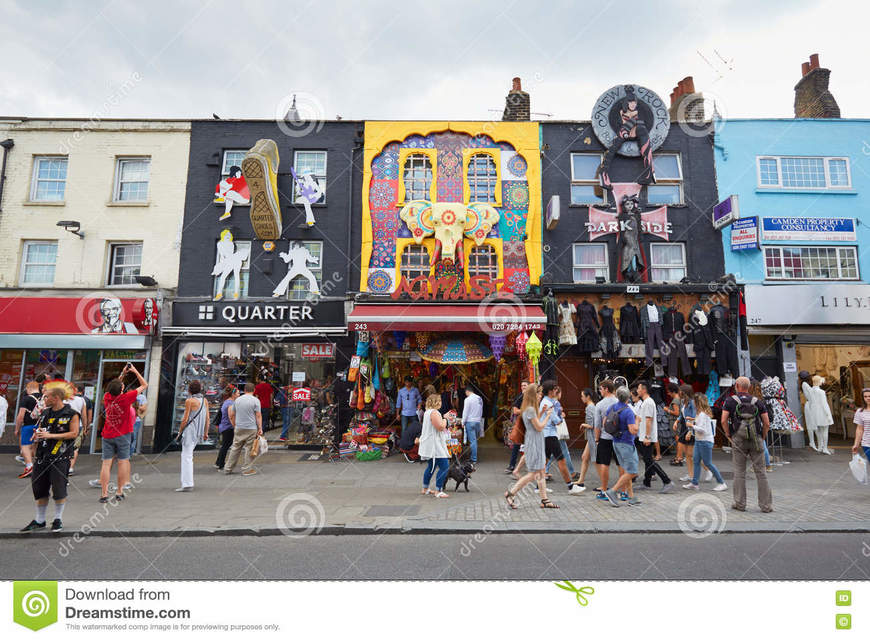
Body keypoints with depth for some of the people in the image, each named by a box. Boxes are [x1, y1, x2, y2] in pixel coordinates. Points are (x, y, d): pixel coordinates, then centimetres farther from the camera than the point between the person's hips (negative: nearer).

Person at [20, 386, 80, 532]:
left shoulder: (71, 414, -7)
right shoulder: (45, 413, 14)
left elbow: (74, 433, -14)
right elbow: (40, 429, 25)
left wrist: (50, 435, -17)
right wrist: (37, 435, 1)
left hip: (60, 457, -7)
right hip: (43, 455, 7)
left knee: (59, 489, -3)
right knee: (39, 487, 11)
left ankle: (58, 519, 13)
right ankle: (39, 520, 25)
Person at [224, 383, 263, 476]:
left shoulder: (237, 399, 9)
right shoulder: (255, 400, -6)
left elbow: (233, 415, 15)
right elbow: (258, 416, -9)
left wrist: (234, 426, 26)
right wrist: (260, 428, -6)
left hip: (239, 428, 5)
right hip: (251, 428, -5)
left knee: (235, 448, 12)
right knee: (249, 449, 2)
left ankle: (228, 468, 18)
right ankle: (247, 469, 5)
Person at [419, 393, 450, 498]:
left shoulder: (427, 412, 16)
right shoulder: (434, 412, -17)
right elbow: (440, 427, -24)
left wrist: (444, 417, 20)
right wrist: (444, 421, -5)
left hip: (430, 445, 11)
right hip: (434, 445, -11)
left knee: (431, 466, 19)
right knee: (444, 466, -11)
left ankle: (425, 489, 28)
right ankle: (438, 491, -9)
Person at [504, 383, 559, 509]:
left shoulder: (532, 409, 13)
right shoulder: (530, 409, -18)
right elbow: (539, 427, -17)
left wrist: (542, 412, 14)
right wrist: (548, 415, -7)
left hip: (537, 442, 10)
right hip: (533, 442, -10)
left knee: (541, 472, 11)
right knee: (533, 473, -6)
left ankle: (544, 500, 16)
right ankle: (511, 493, 1)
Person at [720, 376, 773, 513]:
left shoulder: (730, 401, 0)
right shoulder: (758, 401, 6)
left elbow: (724, 421, -9)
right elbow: (767, 423, 1)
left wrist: (728, 435, 4)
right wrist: (762, 437, 13)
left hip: (738, 440, -1)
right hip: (756, 440, 2)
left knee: (739, 472, 5)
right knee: (760, 472, 7)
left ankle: (740, 503, 9)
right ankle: (766, 505, 9)